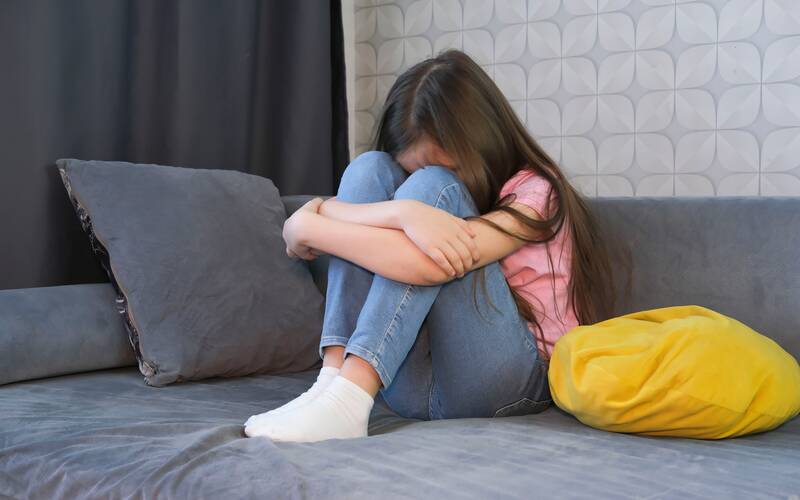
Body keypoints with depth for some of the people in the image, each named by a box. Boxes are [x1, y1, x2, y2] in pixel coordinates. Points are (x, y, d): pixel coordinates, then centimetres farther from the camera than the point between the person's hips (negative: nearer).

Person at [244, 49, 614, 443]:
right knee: (370, 168, -7)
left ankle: (347, 399, -30)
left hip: (506, 381, -4)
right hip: (411, 383, 5)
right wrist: (402, 212, -27)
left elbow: (429, 264, -23)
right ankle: (335, 376, -22)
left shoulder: (534, 191, -4)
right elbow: (322, 210, -6)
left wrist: (306, 227, -16)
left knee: (431, 187, -20)